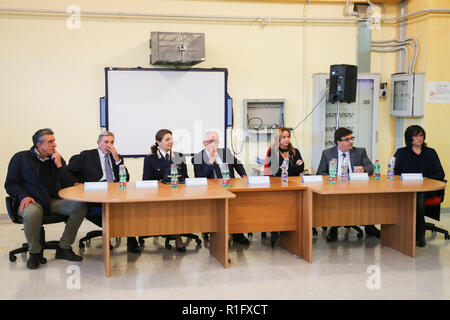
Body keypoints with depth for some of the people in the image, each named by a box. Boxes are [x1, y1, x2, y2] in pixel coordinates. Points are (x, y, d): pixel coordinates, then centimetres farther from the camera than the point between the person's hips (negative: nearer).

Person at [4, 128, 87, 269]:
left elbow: (70, 184, 7)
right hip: (32, 201, -4)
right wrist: (23, 196, -17)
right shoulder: (21, 158, 5)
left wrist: (59, 165, -5)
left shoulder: (57, 159, 13)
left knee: (80, 206, -22)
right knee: (31, 213, -39)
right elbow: (10, 184, 3)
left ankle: (64, 247, -9)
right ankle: (35, 252, -13)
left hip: (54, 201, 4)